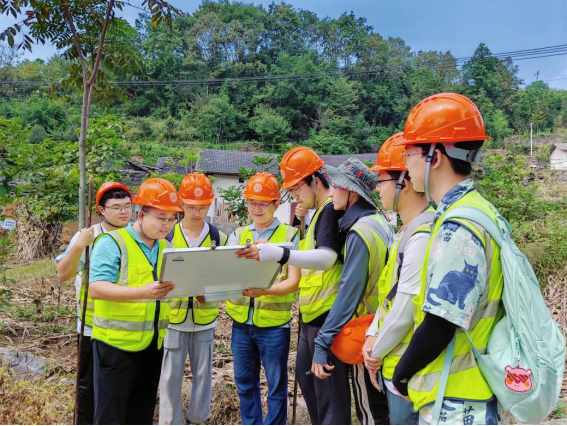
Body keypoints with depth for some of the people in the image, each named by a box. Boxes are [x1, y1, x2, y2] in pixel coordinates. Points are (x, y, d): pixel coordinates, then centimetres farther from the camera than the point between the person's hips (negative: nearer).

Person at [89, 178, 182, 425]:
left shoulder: (167, 248, 10)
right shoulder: (112, 243, -11)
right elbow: (96, 288, -22)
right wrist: (143, 292, -34)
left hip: (153, 345, 6)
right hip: (117, 344, -6)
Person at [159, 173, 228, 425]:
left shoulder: (218, 238, 1)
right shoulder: (168, 236, -1)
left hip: (204, 318, 1)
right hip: (174, 317, -1)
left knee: (203, 373, 11)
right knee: (171, 375, 4)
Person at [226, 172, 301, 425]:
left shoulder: (290, 235, -3)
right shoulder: (238, 235, 8)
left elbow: (294, 281, -10)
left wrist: (264, 290, -28)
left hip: (274, 324, -4)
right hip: (241, 322, 4)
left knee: (276, 386, 7)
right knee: (245, 382, 15)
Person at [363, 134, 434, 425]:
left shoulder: (423, 236, -22)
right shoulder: (407, 232, 11)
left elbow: (405, 309, -21)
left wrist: (377, 353, -8)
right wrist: (372, 337, 2)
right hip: (396, 368, 9)